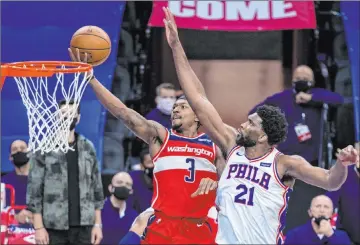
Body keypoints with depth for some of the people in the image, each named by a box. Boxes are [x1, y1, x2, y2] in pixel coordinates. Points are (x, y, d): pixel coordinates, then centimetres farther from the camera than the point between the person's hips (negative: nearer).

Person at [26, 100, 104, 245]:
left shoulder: (88, 148, 9)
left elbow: (96, 188, 11)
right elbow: (34, 189, -3)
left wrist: (98, 224, 5)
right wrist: (38, 227, -10)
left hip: (84, 227, 3)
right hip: (54, 228, -3)